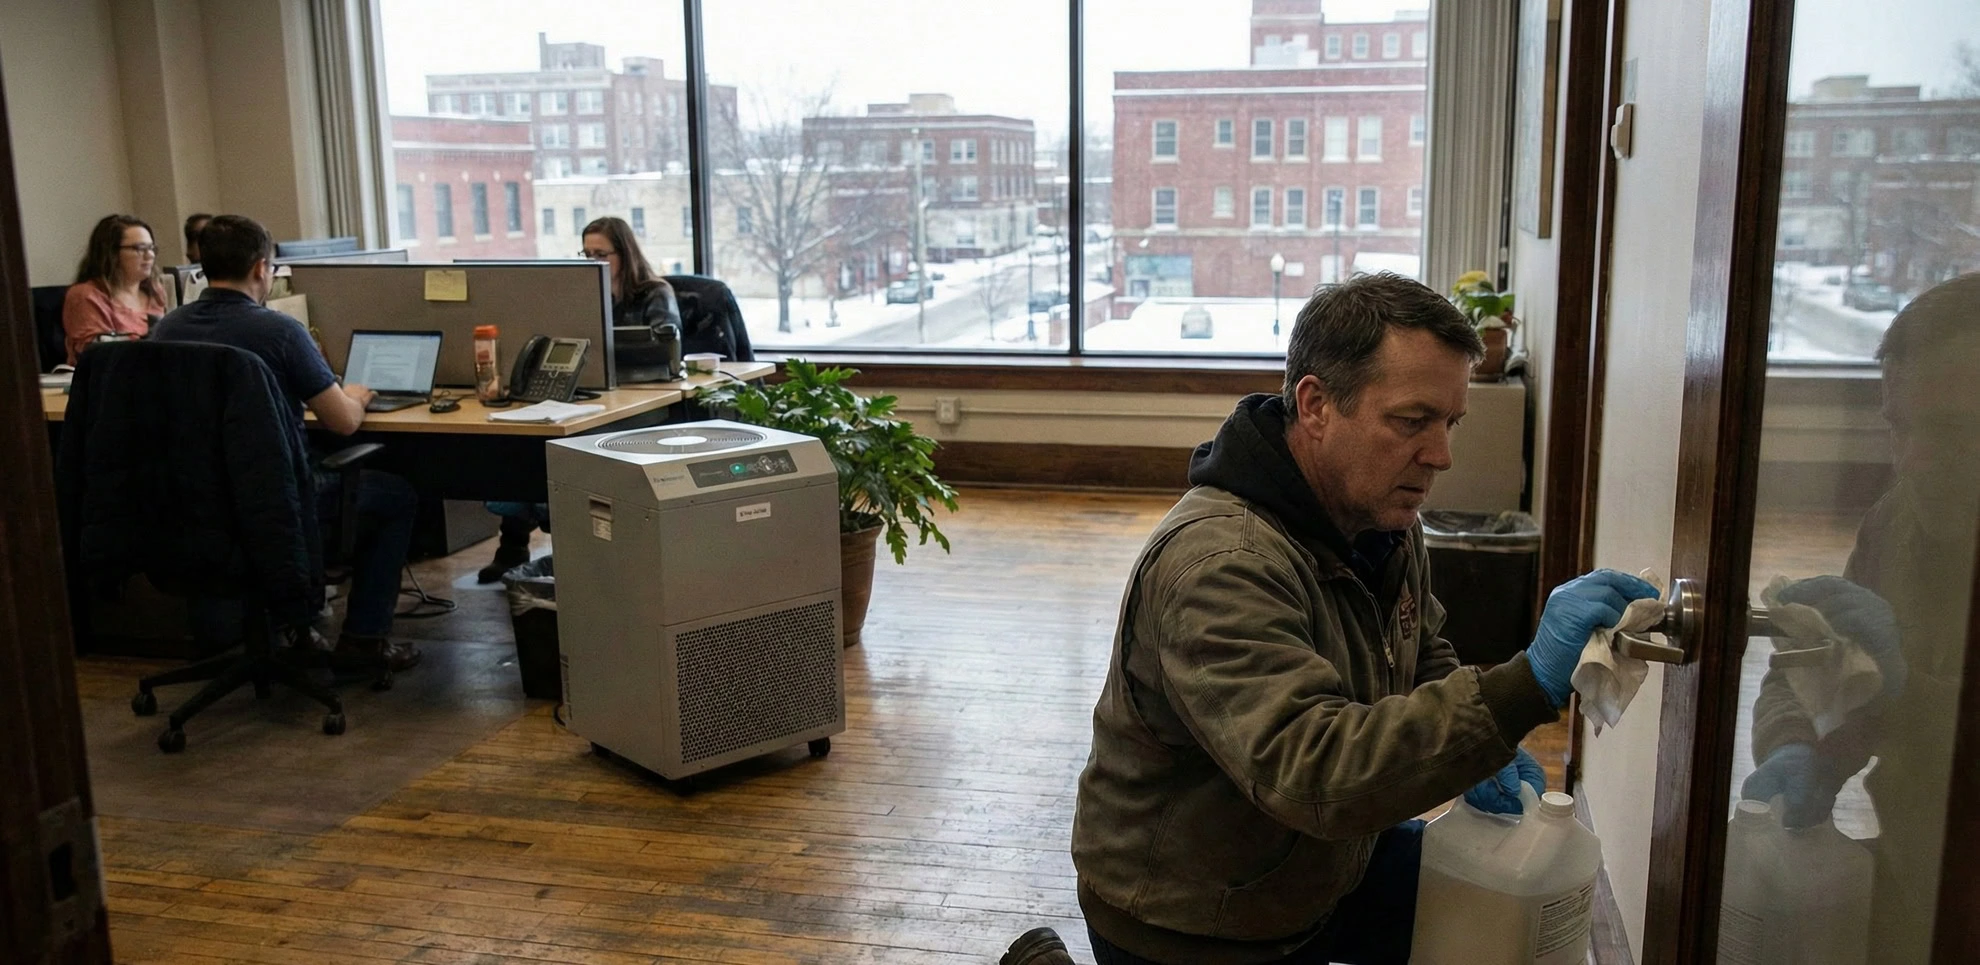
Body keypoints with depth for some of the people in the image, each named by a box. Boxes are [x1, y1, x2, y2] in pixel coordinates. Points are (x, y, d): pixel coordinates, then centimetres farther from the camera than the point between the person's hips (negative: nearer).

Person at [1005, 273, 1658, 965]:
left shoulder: (1386, 522, -4)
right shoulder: (1218, 564, -33)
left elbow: (1422, 660, 14)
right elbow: (1312, 773, -44)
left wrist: (1465, 749, -7)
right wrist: (1530, 684, -49)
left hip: (1326, 866, 8)